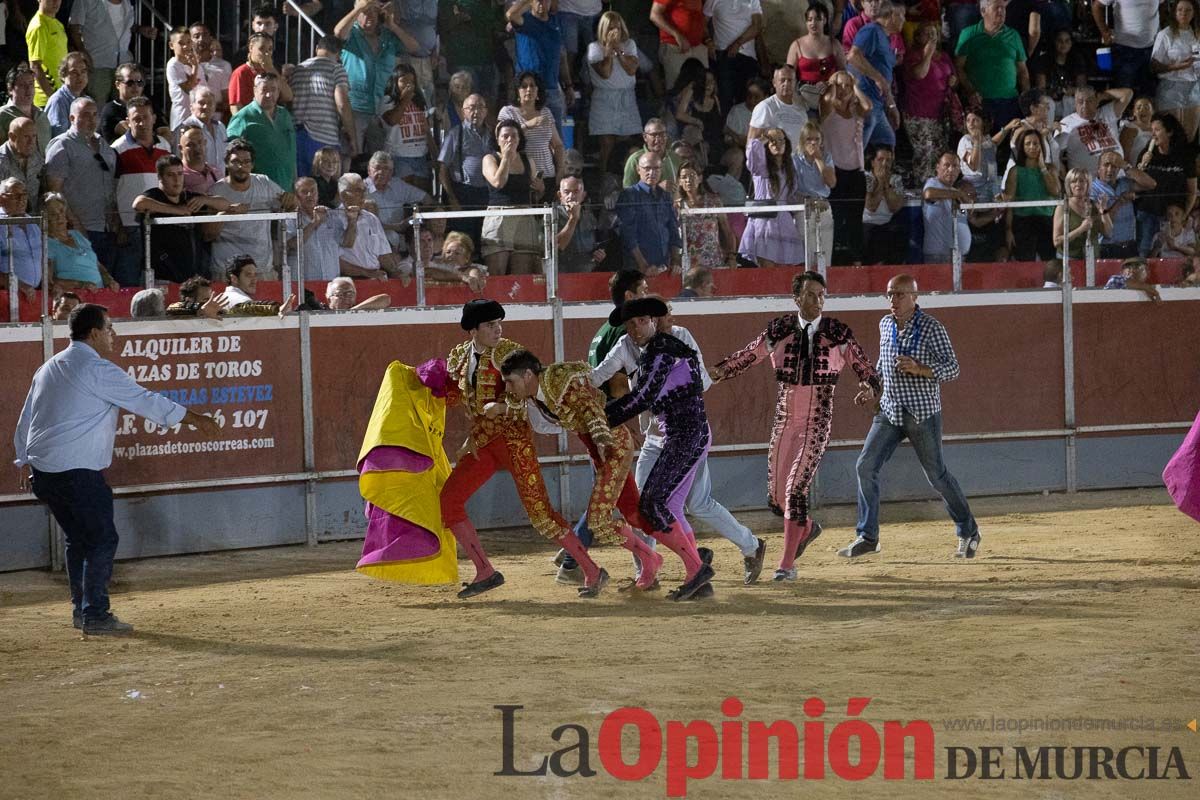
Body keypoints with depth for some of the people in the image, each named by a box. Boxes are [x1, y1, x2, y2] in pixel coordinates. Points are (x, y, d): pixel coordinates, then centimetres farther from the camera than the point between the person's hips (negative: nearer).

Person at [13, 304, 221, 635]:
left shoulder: (48, 368, 17)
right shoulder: (98, 369, -9)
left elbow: (25, 421, 21)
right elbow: (145, 401, -8)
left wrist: (25, 461, 30)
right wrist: (195, 419, -1)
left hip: (42, 471, 9)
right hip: (78, 471, -9)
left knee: (78, 539, 19)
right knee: (102, 539, -4)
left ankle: (81, 609, 22)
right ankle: (95, 616, -9)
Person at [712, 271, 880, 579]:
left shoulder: (838, 333, -3)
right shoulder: (779, 330, 2)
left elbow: (863, 368, 0)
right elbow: (748, 356, 12)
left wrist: (869, 388, -21)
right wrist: (717, 371, 1)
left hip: (817, 421, -3)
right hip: (784, 418, 3)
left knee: (796, 488, -15)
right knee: (776, 496, 6)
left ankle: (787, 564, -8)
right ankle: (807, 528, 39)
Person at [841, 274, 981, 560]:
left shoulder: (931, 328, -12)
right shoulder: (885, 325, 7)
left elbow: (952, 368, -14)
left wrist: (920, 370, -29)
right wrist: (872, 388, 12)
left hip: (923, 414, -6)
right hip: (889, 411, 6)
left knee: (936, 475, 2)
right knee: (865, 466, -6)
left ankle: (969, 532, 20)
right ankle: (867, 537, 0)